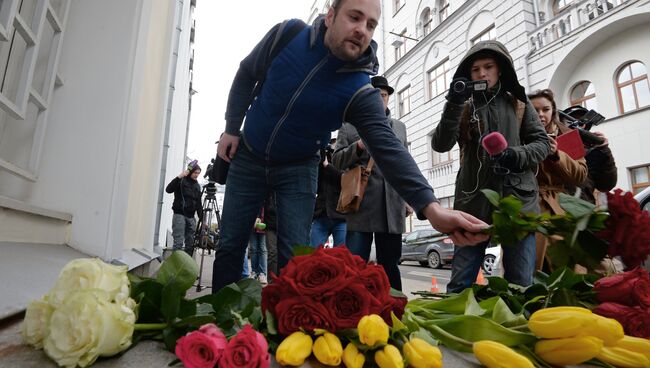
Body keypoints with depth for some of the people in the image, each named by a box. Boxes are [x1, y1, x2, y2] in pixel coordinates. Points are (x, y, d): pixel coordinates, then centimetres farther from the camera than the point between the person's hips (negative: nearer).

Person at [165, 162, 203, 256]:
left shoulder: (197, 185, 16)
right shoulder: (181, 181, 2)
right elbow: (168, 189, -14)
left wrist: (202, 218, 7)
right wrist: (179, 177, -21)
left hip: (191, 217, 5)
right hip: (179, 214, -5)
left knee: (190, 244, 1)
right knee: (178, 243, -13)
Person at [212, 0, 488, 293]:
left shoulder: (361, 92, -21)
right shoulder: (287, 34, -15)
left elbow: (388, 149, -32)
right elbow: (247, 75, 2)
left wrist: (430, 207, -46)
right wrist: (232, 128, 0)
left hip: (298, 169, -2)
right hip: (248, 158, 2)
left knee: (294, 256, -7)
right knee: (230, 246, 7)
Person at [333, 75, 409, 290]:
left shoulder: (400, 127, 22)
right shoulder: (350, 125, 12)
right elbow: (337, 160, 5)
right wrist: (358, 147, -12)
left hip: (392, 206, 3)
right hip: (361, 204, -3)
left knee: (390, 265, 8)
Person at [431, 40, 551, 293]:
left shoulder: (518, 103, 13)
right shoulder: (464, 108, 10)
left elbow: (542, 142, 9)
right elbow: (440, 145, -5)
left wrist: (517, 155, -12)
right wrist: (454, 104, -16)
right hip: (474, 202, 0)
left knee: (520, 284, 5)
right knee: (460, 283, 2)